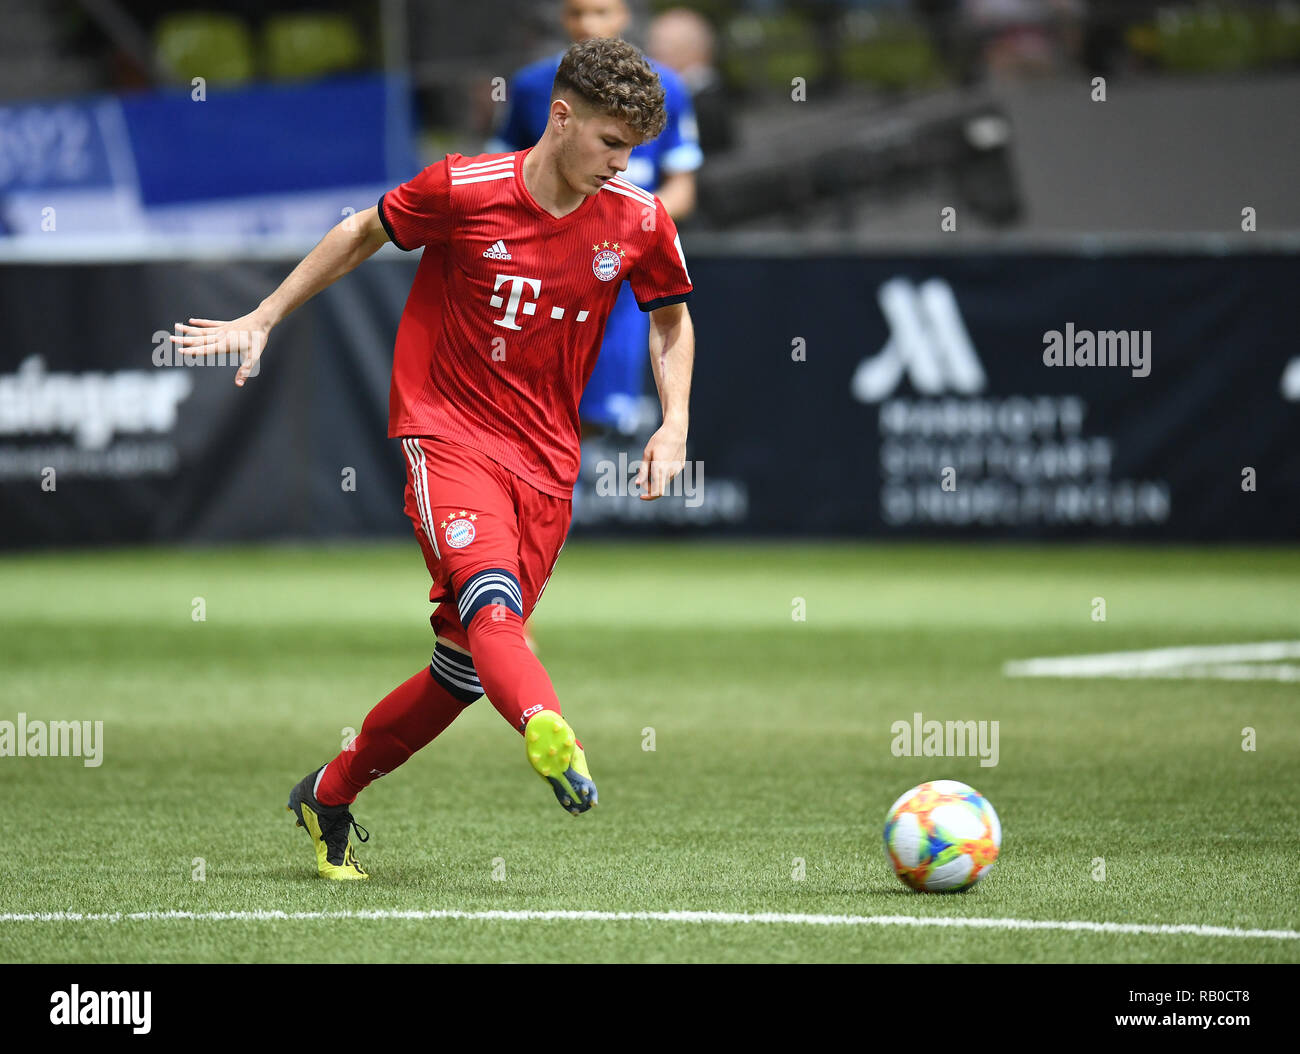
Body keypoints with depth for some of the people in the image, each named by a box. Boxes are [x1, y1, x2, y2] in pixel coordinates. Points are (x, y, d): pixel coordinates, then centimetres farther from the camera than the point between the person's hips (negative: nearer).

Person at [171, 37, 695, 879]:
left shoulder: (639, 222, -1)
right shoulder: (463, 189, -9)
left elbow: (672, 318, 17)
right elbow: (363, 234, 9)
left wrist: (675, 424, 3)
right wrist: (264, 319, 11)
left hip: (545, 463, 4)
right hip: (447, 433, -4)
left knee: (465, 666, 4)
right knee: (489, 595, -32)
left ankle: (329, 796, 24)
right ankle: (549, 734, -60)